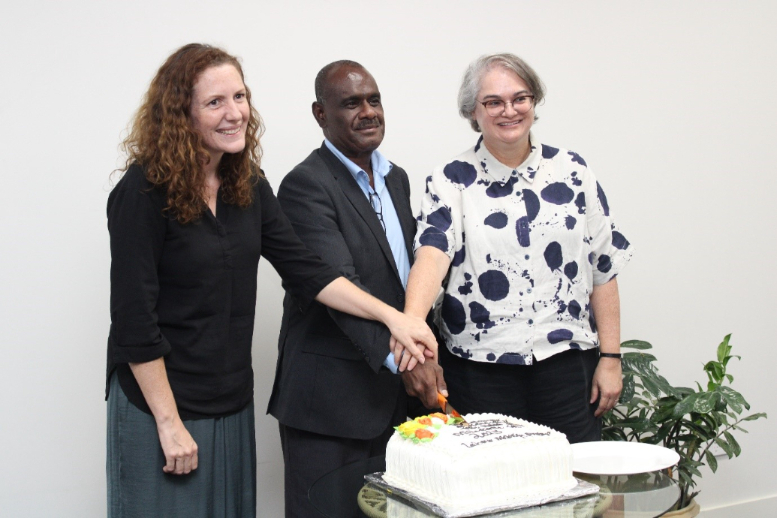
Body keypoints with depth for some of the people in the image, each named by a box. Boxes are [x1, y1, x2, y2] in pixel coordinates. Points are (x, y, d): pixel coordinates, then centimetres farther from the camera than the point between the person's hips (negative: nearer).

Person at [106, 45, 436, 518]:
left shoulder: (248, 184, 4)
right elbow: (134, 319, -16)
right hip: (162, 404, -6)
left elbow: (303, 269, 2)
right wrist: (168, 423, -15)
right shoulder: (145, 192, -15)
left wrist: (392, 317, -8)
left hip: (233, 403, 6)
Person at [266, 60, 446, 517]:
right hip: (330, 399, -8)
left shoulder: (396, 178, 14)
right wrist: (401, 357, -33)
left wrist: (424, 356, 11)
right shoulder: (307, 185, -13)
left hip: (396, 394, 8)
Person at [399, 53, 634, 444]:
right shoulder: (451, 180, 2)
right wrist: (412, 319, -35)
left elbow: (603, 269, 7)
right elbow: (433, 252, -16)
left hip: (566, 363, 2)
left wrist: (610, 358, 3)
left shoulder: (572, 173, 7)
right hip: (480, 367, -1)